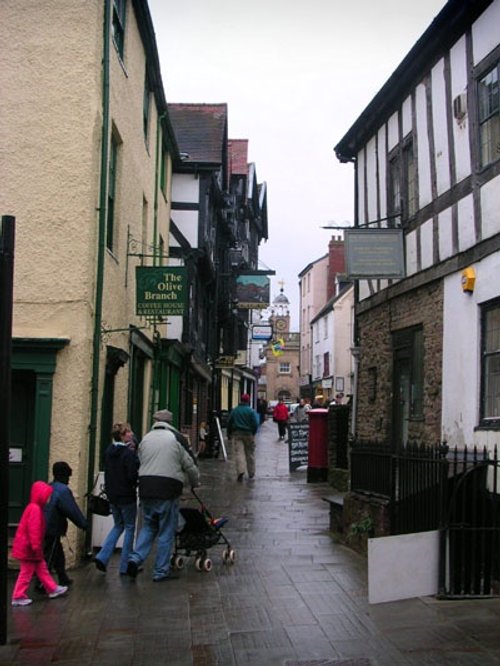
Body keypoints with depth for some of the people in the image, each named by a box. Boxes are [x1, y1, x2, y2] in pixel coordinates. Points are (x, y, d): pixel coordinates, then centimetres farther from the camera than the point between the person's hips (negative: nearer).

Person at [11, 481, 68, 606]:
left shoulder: (35, 507, 13)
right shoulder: (35, 509, -20)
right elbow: (33, 529, -25)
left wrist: (37, 547, 23)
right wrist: (36, 547, -24)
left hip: (27, 547, 10)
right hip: (27, 548, -10)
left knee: (41, 568, 16)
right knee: (26, 572, -1)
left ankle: (52, 589, 23)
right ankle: (18, 597, 8)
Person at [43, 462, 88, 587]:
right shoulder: (63, 490, -17)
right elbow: (73, 511, -16)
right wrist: (84, 524, -6)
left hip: (44, 528, 9)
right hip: (53, 530, -9)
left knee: (58, 554, 19)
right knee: (48, 558, -2)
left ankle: (63, 579, 30)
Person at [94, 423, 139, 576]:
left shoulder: (108, 452, 3)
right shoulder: (129, 453, -19)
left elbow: (107, 471, 11)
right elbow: (133, 476, -21)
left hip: (112, 495, 7)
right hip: (127, 496, -7)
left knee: (118, 525, 21)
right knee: (129, 528, 7)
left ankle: (102, 557, 7)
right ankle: (125, 567, 11)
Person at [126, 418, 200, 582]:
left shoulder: (145, 439, 12)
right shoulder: (175, 439, 2)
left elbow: (140, 463, 12)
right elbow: (189, 465, 8)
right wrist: (195, 482, 25)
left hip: (146, 488, 4)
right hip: (168, 489, -4)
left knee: (148, 527, 20)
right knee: (166, 531, 5)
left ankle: (135, 558, 3)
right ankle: (161, 572, 10)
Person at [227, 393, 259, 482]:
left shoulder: (234, 410, 3)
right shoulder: (251, 411, -7)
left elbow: (229, 423, 6)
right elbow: (255, 424, -11)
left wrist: (229, 433, 15)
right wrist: (253, 433, 3)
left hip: (237, 434, 1)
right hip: (248, 434, -1)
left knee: (239, 453, -5)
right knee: (250, 453, 12)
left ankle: (240, 471, -25)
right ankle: (251, 473, 22)